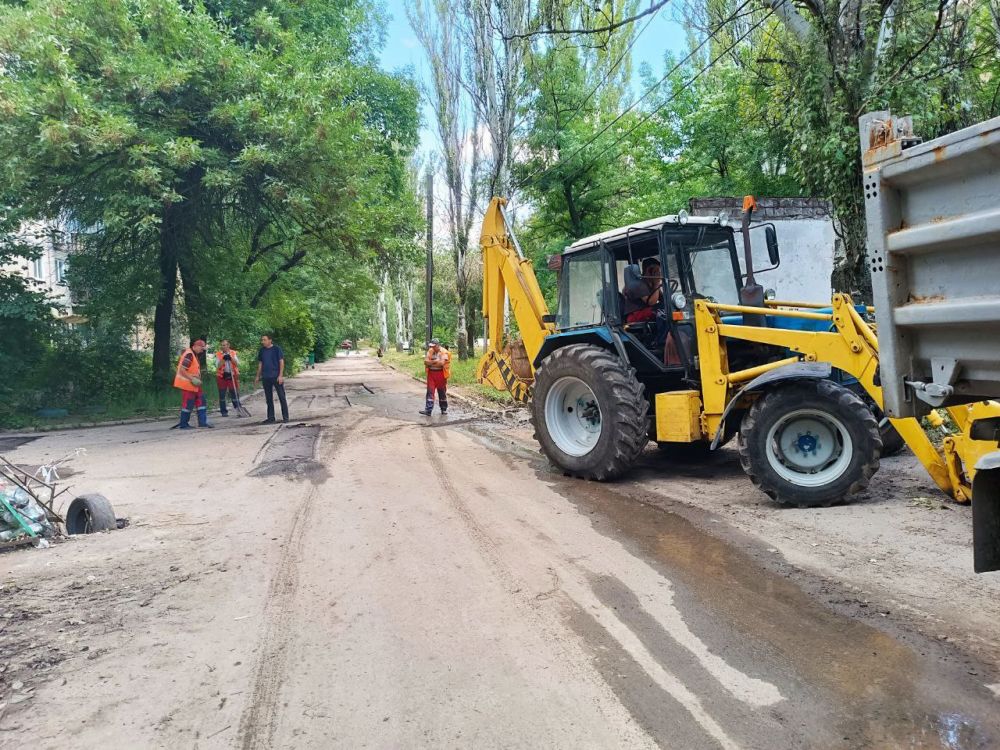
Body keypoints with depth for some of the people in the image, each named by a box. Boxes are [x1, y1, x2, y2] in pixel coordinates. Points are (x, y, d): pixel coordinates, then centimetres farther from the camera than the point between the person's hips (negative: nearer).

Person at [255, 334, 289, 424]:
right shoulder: (261, 351, 9)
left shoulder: (277, 349, -5)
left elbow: (281, 362, -6)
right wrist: (258, 376, 13)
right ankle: (270, 418, 16)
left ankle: (285, 417, 3)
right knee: (268, 398, 9)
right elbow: (260, 364, 16)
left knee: (282, 397, -2)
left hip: (276, 377, -5)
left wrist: (280, 375, -14)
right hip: (266, 378, 5)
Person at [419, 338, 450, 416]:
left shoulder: (444, 352, -8)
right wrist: (436, 361, -14)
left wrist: (431, 362, -9)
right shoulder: (430, 351, 7)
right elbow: (425, 361, -3)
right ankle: (428, 410, -8)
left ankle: (444, 409, 22)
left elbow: (442, 363, -21)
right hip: (431, 374, 3)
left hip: (441, 374, -3)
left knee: (442, 392, 8)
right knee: (430, 392, -4)